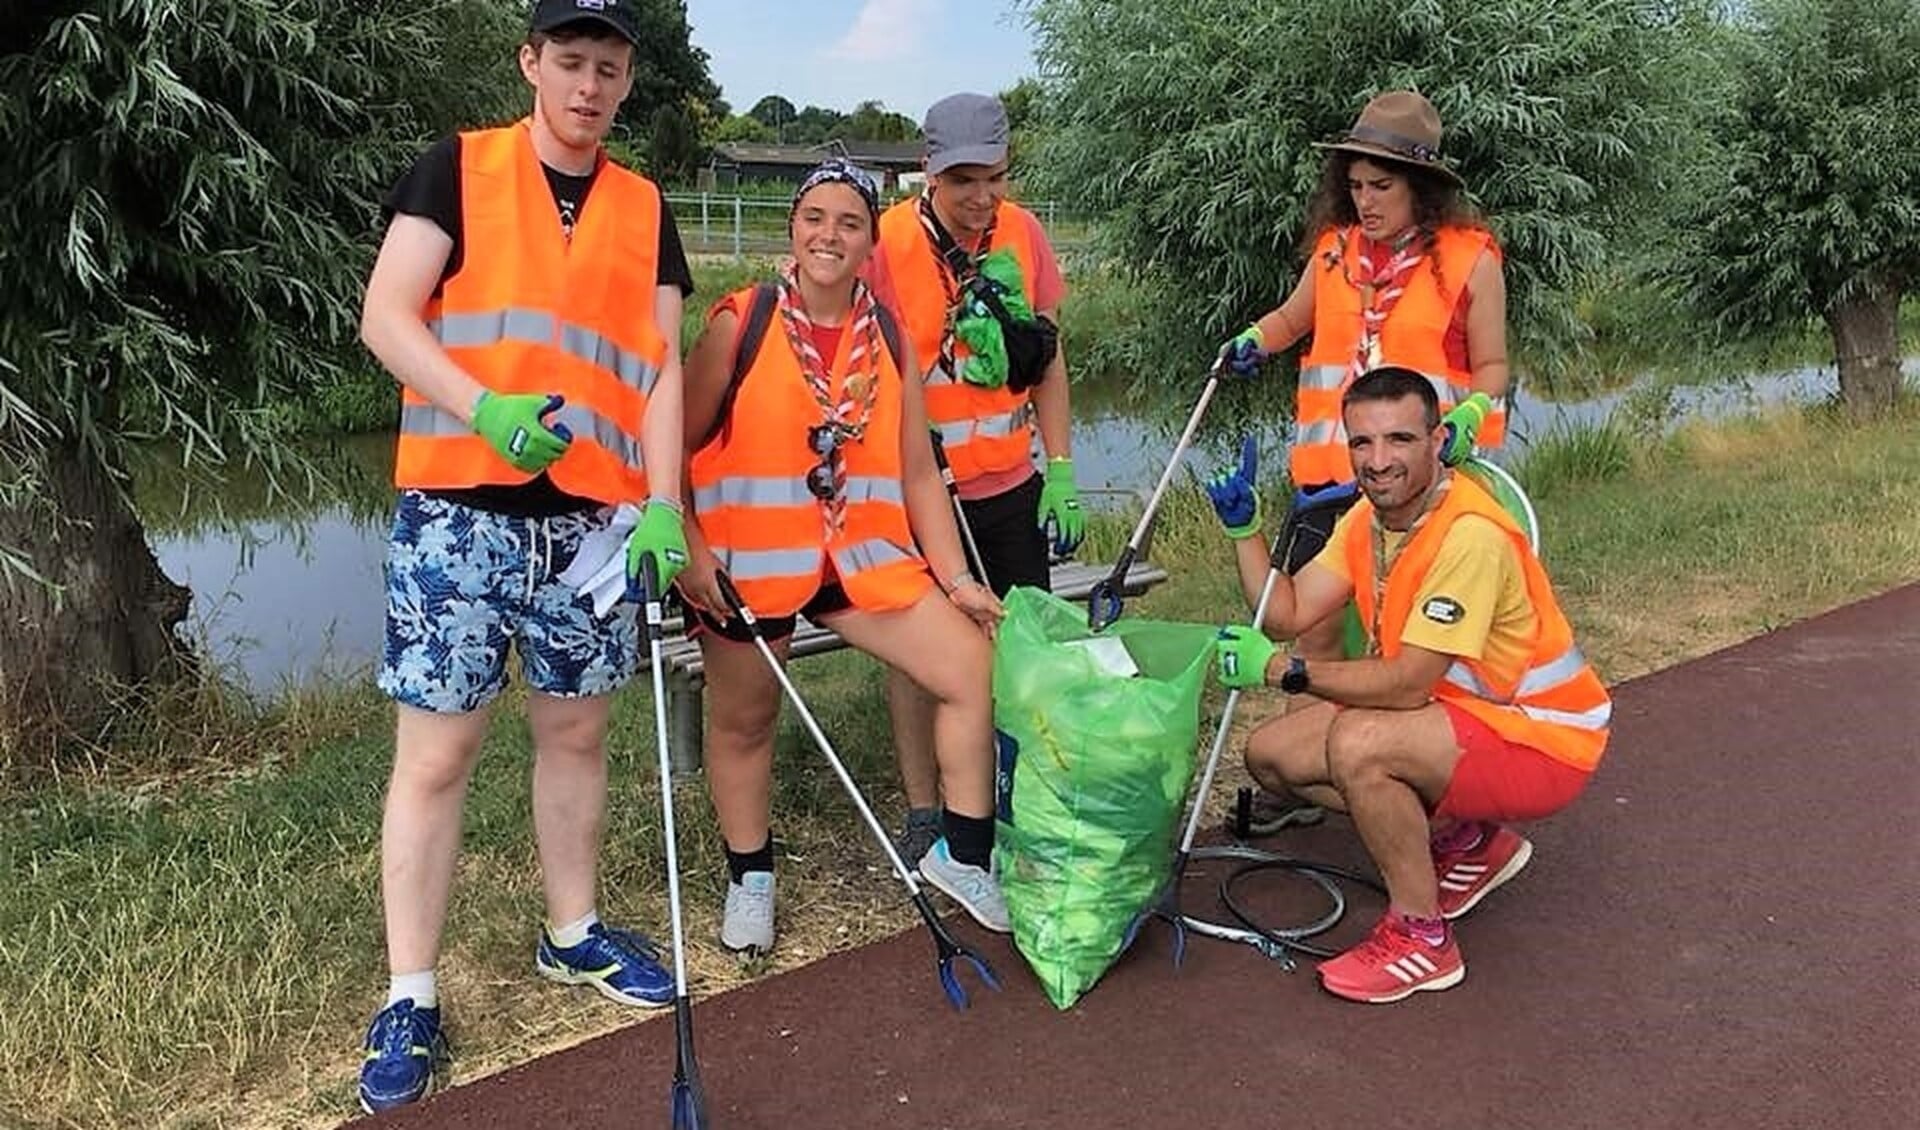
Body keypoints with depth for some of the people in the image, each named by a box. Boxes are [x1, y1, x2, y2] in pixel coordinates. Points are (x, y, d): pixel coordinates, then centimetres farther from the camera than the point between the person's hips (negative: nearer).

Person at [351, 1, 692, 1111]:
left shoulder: (645, 209, 12)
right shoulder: (457, 169, 3)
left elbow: (661, 366, 7)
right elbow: (385, 318, -6)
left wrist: (664, 503, -6)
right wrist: (487, 410, -23)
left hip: (594, 514, 4)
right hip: (460, 506, -3)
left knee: (577, 731, 13)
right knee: (436, 752, -2)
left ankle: (572, 932, 31)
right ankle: (410, 1000, 8)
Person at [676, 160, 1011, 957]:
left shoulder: (889, 338, 6)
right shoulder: (739, 325, -6)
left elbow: (918, 473, 7)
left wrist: (956, 578, 3)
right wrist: (689, 550, -13)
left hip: (863, 554, 4)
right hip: (750, 561, -3)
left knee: (972, 664, -6)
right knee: (743, 719, 9)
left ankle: (963, 855, 10)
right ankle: (749, 877, 34)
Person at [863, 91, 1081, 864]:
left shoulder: (1023, 233, 0)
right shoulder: (887, 244, -13)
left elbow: (1047, 361, 6)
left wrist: (1062, 472, 3)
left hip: (1011, 485, 4)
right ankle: (923, 812, 20)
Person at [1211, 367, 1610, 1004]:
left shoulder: (1470, 534, -29)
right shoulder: (1368, 518, -1)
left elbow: (1407, 685, -30)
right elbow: (1288, 615, -4)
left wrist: (1282, 669, -24)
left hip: (1541, 738, -9)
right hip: (1454, 713, 9)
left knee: (1357, 744, -34)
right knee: (1271, 753, 1)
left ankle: (1421, 937, -11)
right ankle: (1464, 842, 14)